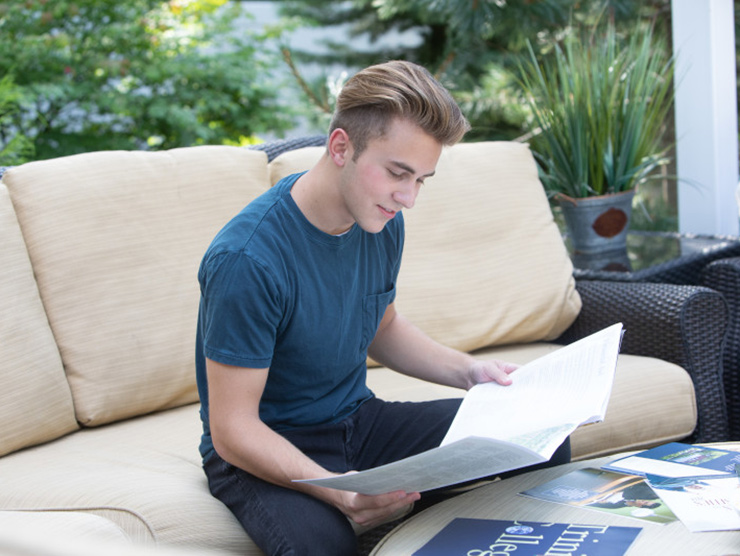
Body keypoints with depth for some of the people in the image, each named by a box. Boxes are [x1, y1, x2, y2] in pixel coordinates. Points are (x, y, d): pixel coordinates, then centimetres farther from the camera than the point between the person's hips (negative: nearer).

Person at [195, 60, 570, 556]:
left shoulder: (382, 223, -1)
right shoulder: (249, 258, -26)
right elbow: (232, 429, -24)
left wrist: (469, 371, 3)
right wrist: (336, 490, -39)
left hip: (358, 420, 7)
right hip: (264, 455, -7)